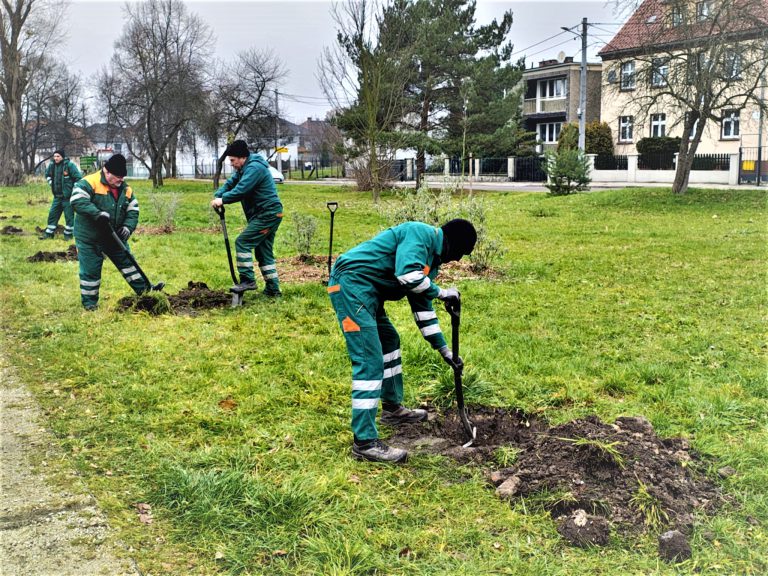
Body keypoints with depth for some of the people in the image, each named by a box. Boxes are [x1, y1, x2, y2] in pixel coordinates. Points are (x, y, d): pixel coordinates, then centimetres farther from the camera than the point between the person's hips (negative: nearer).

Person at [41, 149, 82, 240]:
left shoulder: (69, 165, -14)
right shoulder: (52, 165, 5)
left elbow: (78, 178, -14)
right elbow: (47, 174, 27)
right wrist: (51, 183, 14)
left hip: (67, 196, -6)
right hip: (57, 195, 6)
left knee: (69, 215, 0)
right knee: (52, 214, 10)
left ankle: (68, 233, 11)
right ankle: (49, 233, 19)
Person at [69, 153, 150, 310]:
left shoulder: (125, 189, 3)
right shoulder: (90, 183, -18)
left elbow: (133, 211, 4)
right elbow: (77, 200, -30)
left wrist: (128, 227, -14)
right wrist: (97, 213, -37)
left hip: (114, 236, 6)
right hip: (89, 238, -6)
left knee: (127, 261, 13)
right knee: (90, 270, 1)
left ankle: (144, 289, 24)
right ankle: (89, 302, 16)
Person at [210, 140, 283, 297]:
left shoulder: (254, 168, -16)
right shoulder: (243, 169, 18)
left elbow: (241, 190, -26)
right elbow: (230, 183, 12)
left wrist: (223, 200, -17)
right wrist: (217, 196, -5)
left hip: (267, 214, -11)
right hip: (269, 215, 11)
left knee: (243, 242, -12)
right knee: (264, 252, 13)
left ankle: (248, 280, -11)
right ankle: (273, 288, 16)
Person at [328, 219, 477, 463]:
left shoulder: (431, 258, 19)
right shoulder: (421, 233, -10)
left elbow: (423, 307, 24)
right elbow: (408, 275, -26)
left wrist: (444, 350, 24)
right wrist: (442, 292, -10)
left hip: (367, 292, 11)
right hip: (352, 284, -11)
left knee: (389, 342, 25)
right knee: (370, 361, -13)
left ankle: (392, 409, 41)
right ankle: (365, 443, -12)